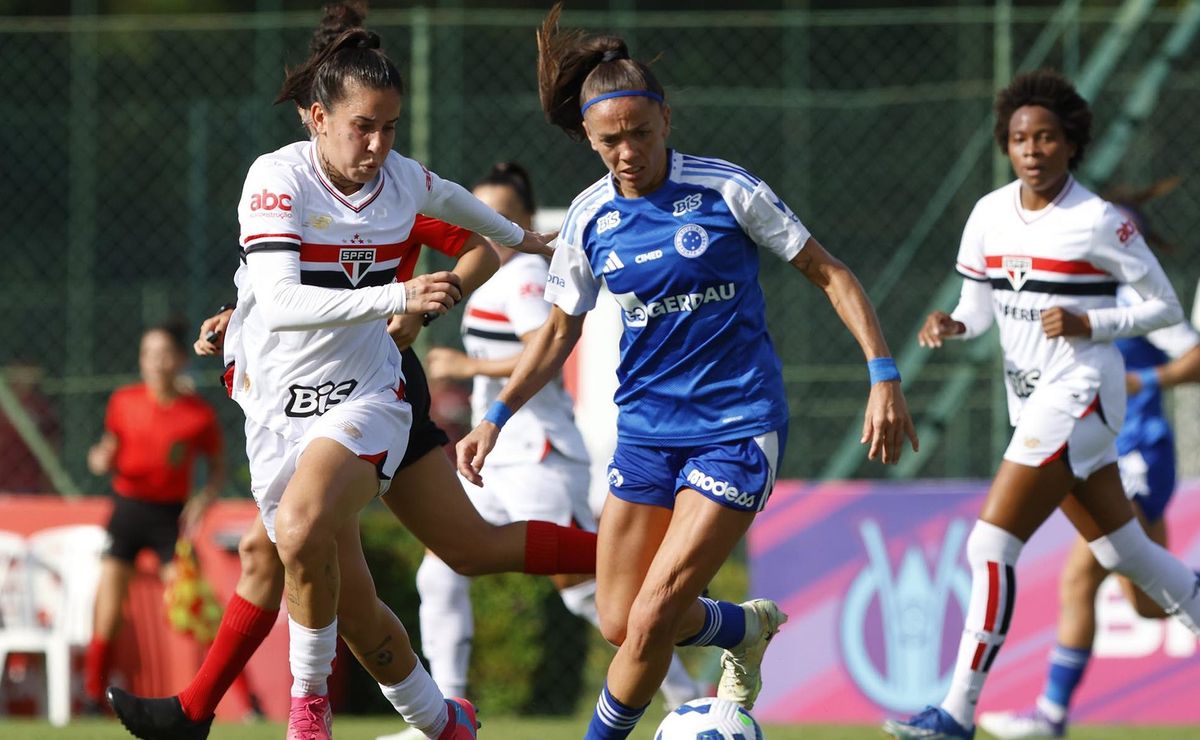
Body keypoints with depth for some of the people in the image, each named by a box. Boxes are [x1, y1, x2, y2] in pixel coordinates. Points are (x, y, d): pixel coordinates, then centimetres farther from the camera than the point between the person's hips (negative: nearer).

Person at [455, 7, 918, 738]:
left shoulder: (726, 191, -11)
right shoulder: (591, 219, 1)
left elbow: (829, 273, -4)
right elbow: (560, 331, 15)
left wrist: (885, 376, -11)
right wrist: (497, 416, 4)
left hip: (737, 430, -5)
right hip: (647, 427, 5)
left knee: (651, 619, -15)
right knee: (620, 622, 6)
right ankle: (748, 628, 35)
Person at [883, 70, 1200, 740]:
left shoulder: (1099, 222, -12)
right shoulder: (990, 214, 5)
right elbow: (979, 310, 12)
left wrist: (1088, 323, -18)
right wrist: (950, 325, -10)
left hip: (1079, 396, -8)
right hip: (1034, 402, 8)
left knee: (991, 546, -14)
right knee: (1124, 552, 14)